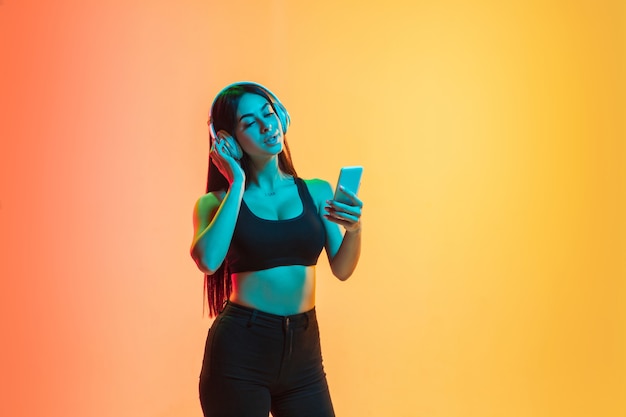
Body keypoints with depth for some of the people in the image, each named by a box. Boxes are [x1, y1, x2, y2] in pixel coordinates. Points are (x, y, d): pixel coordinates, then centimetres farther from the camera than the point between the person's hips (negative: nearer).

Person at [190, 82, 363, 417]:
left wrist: (354, 229, -21)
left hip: (303, 351, 3)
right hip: (239, 350, -2)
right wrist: (238, 185, -12)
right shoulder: (218, 202, -2)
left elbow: (341, 269, -1)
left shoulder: (317, 192, 5)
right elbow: (208, 260, -21)